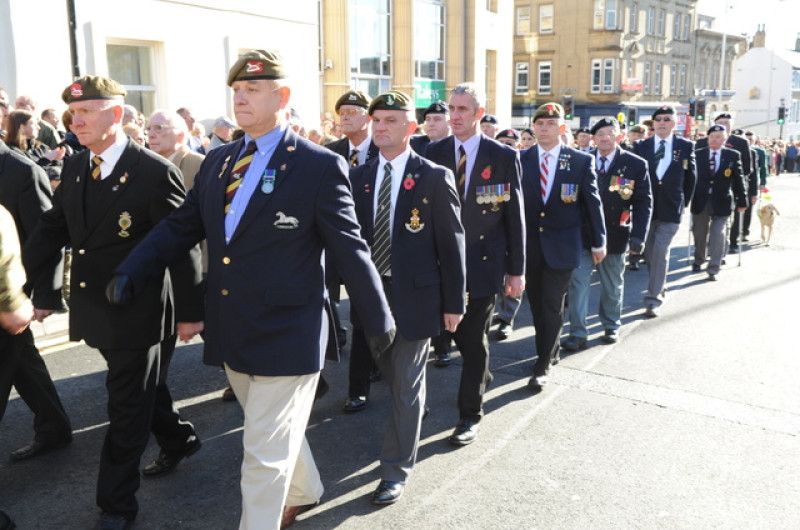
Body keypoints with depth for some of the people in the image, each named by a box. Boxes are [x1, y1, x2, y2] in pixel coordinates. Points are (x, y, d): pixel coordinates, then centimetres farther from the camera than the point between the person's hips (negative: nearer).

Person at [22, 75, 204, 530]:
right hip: (94, 312, 7)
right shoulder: (75, 168, 5)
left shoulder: (156, 172, -16)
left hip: (137, 313, -7)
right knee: (139, 389, 24)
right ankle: (179, 441, 48)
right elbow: (51, 231, 7)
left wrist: (191, 311, -11)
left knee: (127, 410, 6)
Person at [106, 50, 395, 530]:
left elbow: (350, 250, -9)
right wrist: (129, 274, -5)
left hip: (287, 335, -7)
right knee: (275, 430, 26)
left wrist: (379, 322, -3)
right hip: (231, 333, 7)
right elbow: (180, 228, 9)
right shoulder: (218, 161, 7)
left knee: (266, 452, 3)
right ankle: (303, 491, 52)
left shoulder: (320, 166, -12)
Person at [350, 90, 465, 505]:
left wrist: (453, 303, -7)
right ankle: (413, 409, 44)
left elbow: (451, 243, -6)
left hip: (414, 296, -4)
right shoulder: (359, 176, 5)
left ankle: (396, 470, 16)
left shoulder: (434, 178, -7)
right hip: (372, 294, 4)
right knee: (391, 376, 18)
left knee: (407, 385, 3)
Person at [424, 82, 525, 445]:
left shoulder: (504, 156, -4)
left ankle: (470, 415, 17)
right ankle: (481, 376, 44)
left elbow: (514, 216, -3)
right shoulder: (434, 153, 3)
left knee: (475, 339, 3)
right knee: (458, 332, 14)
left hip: (483, 262, -3)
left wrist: (516, 269, -4)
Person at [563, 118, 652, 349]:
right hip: (582, 234, 1)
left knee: (612, 285, 14)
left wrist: (638, 237, -13)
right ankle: (578, 333, 5)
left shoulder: (636, 165, -3)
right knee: (578, 282, -2)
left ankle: (611, 326, 33)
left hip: (615, 236, 0)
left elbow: (643, 203, -4)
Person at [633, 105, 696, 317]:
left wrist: (684, 202, 8)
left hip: (671, 208, -2)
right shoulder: (642, 146, 4)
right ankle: (659, 286, 30)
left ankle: (654, 299, -8)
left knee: (660, 252, -9)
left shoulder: (686, 146, 2)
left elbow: (691, 177, 8)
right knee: (650, 252, 11)